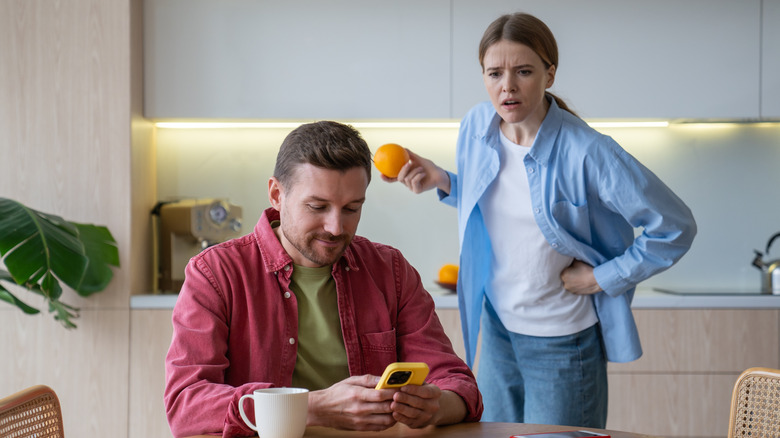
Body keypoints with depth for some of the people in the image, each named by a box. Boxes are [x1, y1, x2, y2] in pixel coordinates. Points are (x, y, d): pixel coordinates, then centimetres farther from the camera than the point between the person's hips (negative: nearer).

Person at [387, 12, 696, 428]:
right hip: (496, 329, 6)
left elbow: (675, 228, -17)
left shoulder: (586, 153, -24)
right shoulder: (476, 127, -5)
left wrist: (601, 278, -15)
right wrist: (443, 182, -3)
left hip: (563, 343, -6)